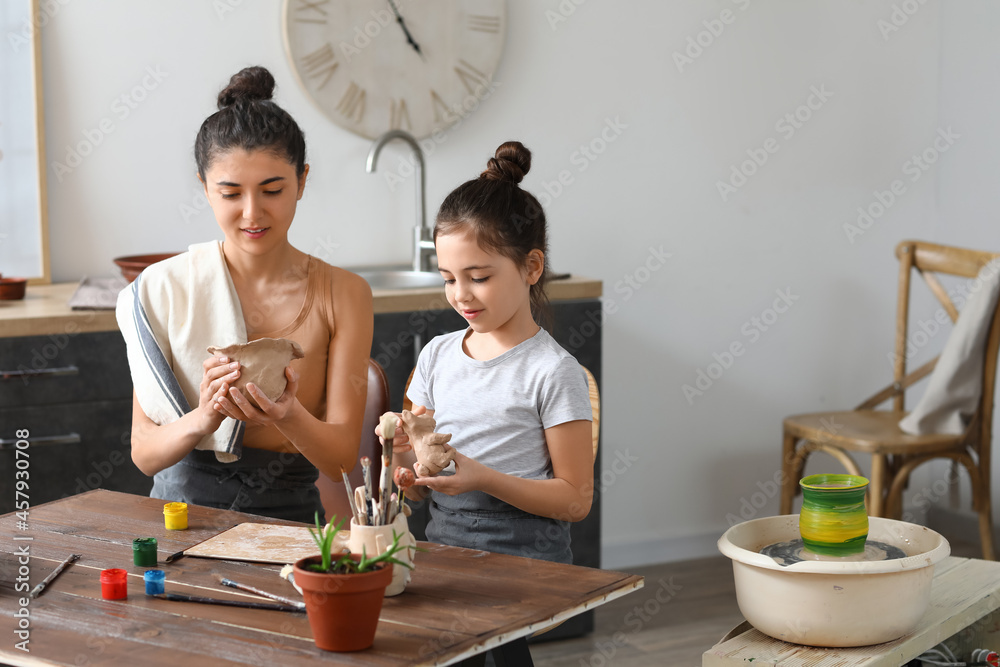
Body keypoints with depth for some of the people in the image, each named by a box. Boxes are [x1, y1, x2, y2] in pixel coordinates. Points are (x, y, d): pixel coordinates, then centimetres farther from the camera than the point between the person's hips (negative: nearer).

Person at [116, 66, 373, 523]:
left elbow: (341, 458, -2)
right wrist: (201, 420, -21)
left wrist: (288, 419, -23)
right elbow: (144, 454, 0)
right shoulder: (163, 287, -1)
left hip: (288, 514, 1)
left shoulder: (343, 295, 0)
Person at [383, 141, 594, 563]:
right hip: (441, 545, 4)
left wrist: (483, 479, -16)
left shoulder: (553, 371, -6)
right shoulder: (437, 355, 12)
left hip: (524, 556, -4)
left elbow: (575, 500, -6)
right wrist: (406, 457, -6)